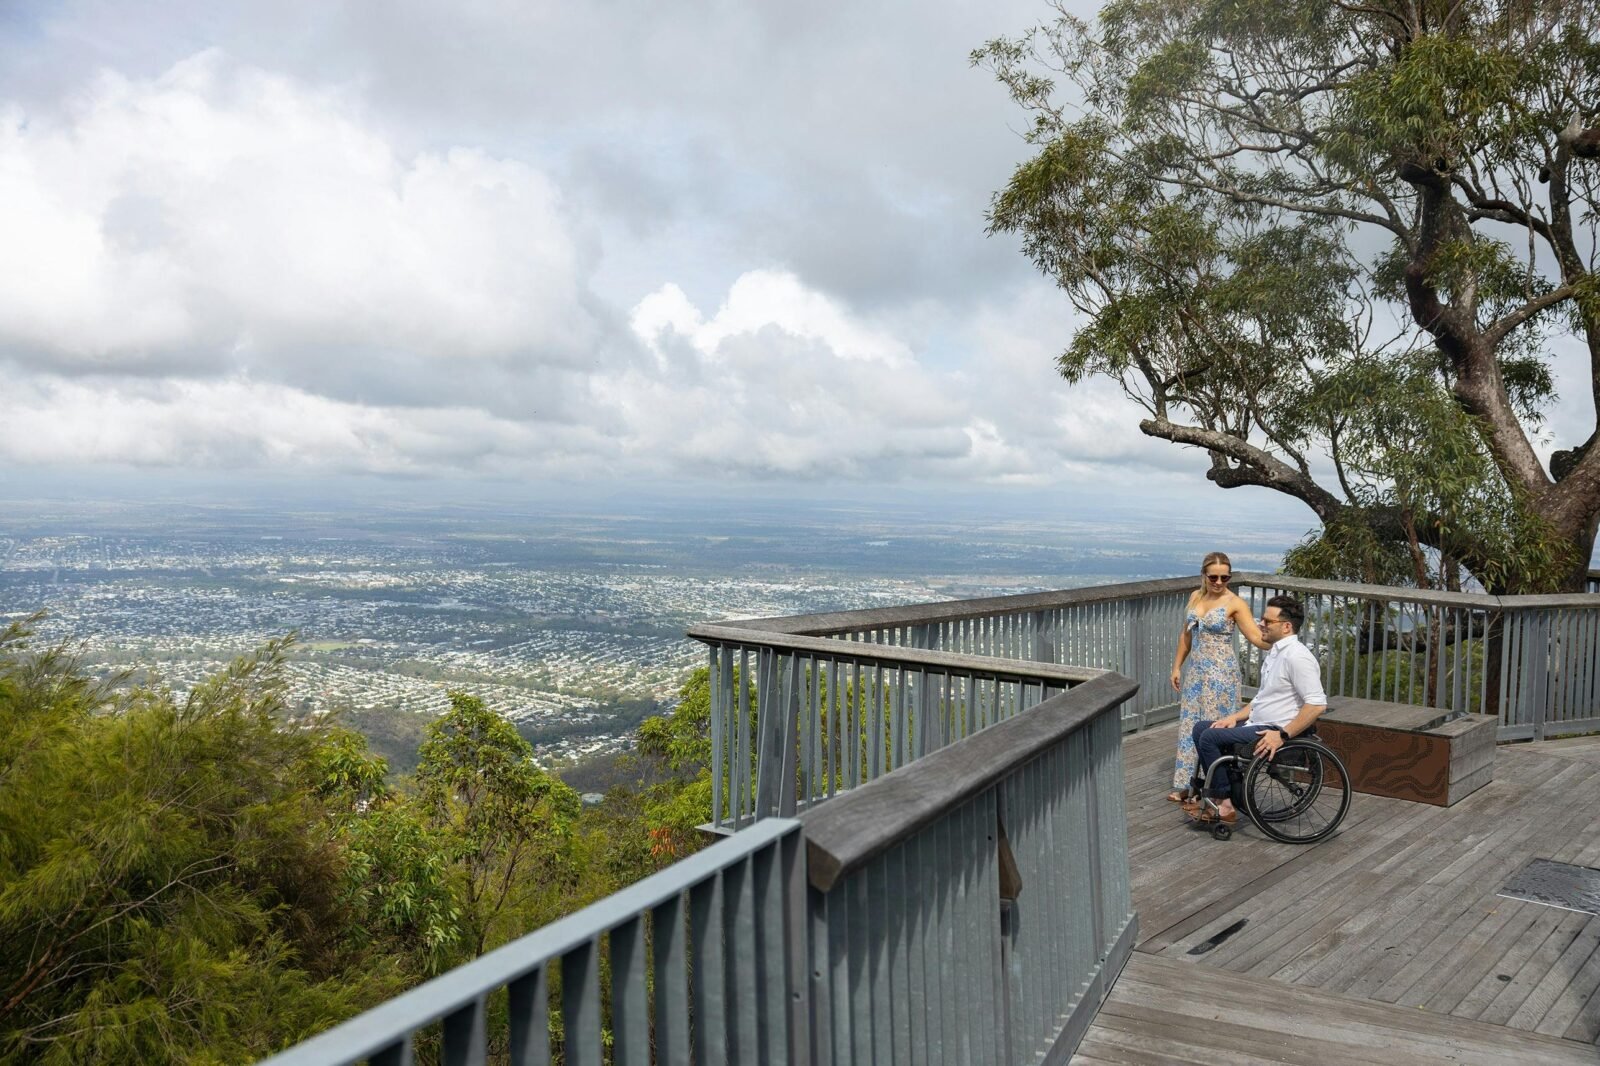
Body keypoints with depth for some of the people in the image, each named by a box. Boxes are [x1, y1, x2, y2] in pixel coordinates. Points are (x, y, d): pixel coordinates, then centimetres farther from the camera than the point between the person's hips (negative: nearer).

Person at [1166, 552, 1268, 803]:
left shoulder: (1235, 604, -10)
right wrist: (1177, 666, 14)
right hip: (1195, 670, 6)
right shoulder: (1195, 597, 7)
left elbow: (1257, 637, -19)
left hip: (1221, 673, -6)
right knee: (1190, 726, 11)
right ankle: (1187, 784, 21)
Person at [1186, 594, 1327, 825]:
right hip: (1257, 723, 10)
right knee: (1200, 729, 8)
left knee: (1209, 737, -17)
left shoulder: (1296, 656, -19)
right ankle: (1216, 794, 8)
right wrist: (1236, 717, 11)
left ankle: (1223, 804, -6)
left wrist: (1282, 735, -26)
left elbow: (1317, 704, -26)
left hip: (1273, 731, -10)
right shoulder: (1275, 653, 13)